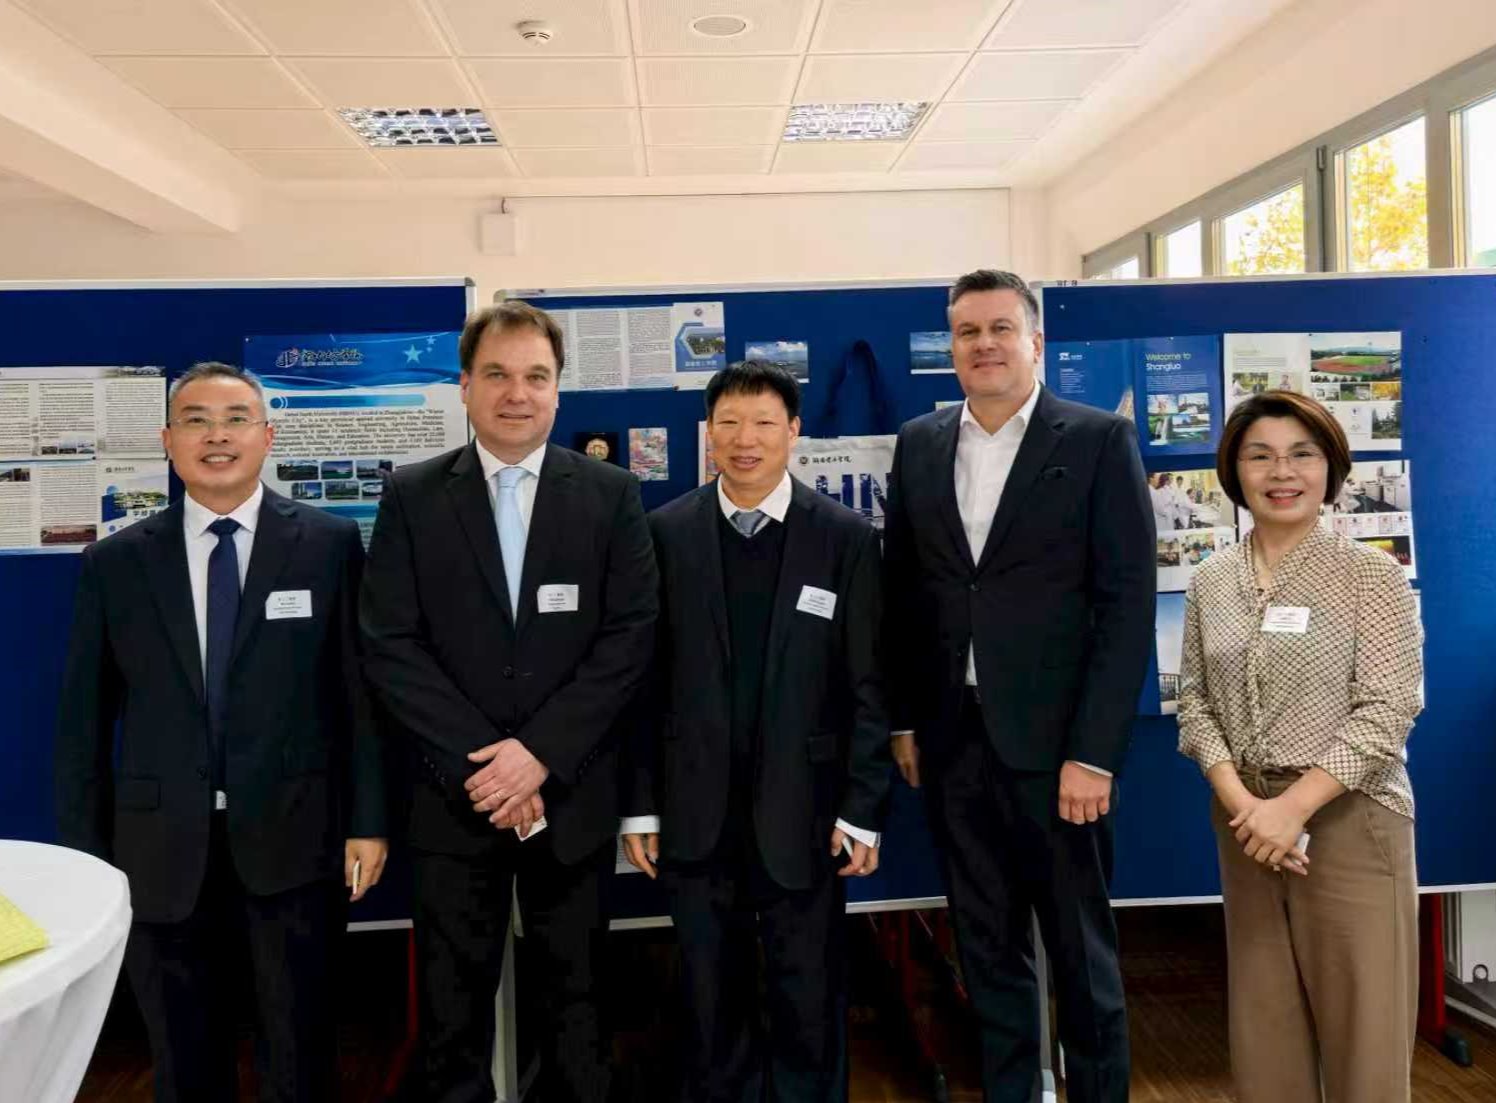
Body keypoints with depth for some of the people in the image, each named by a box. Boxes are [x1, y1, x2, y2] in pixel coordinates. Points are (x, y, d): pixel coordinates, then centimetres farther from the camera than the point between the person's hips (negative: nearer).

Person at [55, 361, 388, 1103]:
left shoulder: (329, 543, -2)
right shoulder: (114, 563, 2)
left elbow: (360, 688, -2)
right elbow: (84, 718, 5)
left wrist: (368, 820, -4)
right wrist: (82, 852, 4)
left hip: (293, 837, -1)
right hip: (163, 847, 2)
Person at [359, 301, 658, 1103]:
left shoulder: (611, 495, 1)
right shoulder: (410, 496, 1)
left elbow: (630, 639, -6)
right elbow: (390, 646, -5)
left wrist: (541, 752, -15)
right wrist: (476, 763, -13)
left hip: (571, 794, 0)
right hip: (454, 796, 0)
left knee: (574, 999, 15)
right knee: (451, 1009, 13)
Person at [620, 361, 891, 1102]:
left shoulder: (846, 537, -2)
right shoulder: (665, 533, 1)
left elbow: (868, 686, -2)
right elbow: (644, 678, 1)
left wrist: (862, 808, -6)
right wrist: (640, 804, -1)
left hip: (802, 808, -1)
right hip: (696, 810, 1)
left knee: (809, 1000, 11)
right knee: (712, 999, 14)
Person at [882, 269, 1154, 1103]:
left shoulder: (1100, 440, -4)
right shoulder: (920, 444, 8)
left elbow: (1127, 605, -9)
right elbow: (902, 593, 10)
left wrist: (1093, 752, -14)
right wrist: (904, 720, 6)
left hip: (1053, 740, -3)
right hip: (953, 742, 4)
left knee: (1081, 946, 12)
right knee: (987, 946, 15)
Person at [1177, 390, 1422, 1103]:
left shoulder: (1371, 575, -5)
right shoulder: (1210, 583, 6)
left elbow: (1387, 711, -11)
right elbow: (1197, 704, 5)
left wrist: (1295, 806, -18)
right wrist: (1239, 800, -10)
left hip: (1348, 818, -3)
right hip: (1244, 820, 4)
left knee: (1362, 1021, 3)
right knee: (1263, 1019, 12)